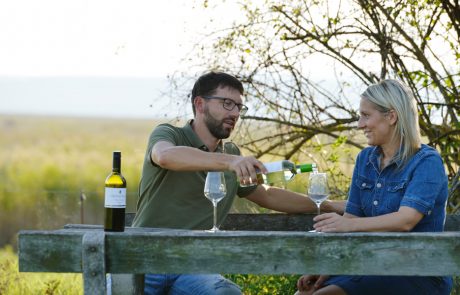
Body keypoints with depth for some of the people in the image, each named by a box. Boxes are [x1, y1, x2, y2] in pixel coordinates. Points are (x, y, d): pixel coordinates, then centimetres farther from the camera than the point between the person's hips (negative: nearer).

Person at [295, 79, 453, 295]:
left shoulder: (427, 162, -9)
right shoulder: (365, 159, 13)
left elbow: (406, 220, -24)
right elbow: (351, 217, 7)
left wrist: (349, 225, -39)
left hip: (420, 275, -7)